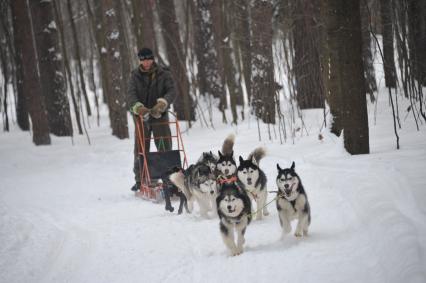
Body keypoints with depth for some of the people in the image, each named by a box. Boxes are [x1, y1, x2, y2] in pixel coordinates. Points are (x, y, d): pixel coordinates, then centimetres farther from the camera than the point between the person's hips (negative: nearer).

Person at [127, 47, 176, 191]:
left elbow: (171, 91, -10)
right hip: (142, 116, 1)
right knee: (140, 150, 2)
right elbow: (131, 94, -8)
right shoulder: (135, 76, 5)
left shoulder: (163, 74, 2)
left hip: (160, 116, -1)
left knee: (165, 149, -6)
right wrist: (138, 107, -28)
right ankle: (140, 180, 11)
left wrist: (162, 104, -30)